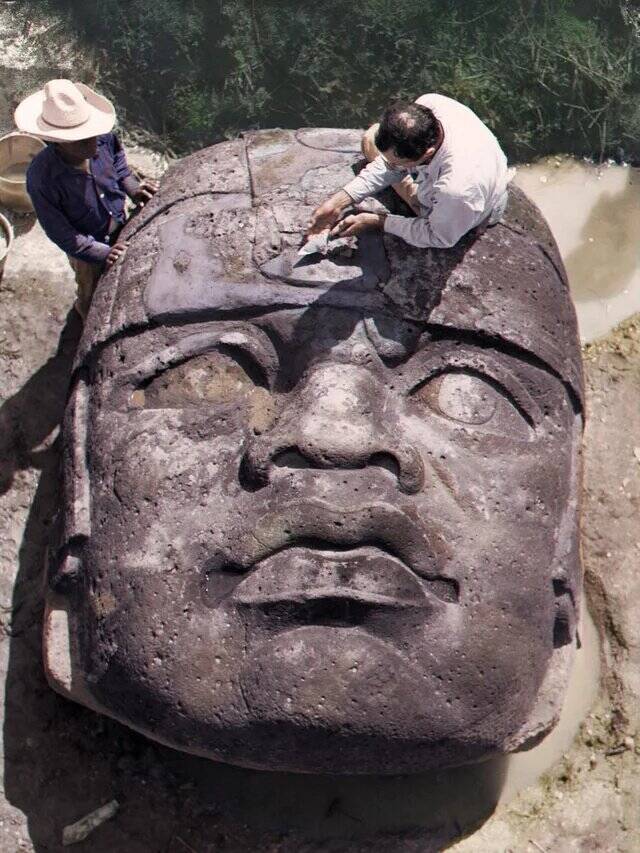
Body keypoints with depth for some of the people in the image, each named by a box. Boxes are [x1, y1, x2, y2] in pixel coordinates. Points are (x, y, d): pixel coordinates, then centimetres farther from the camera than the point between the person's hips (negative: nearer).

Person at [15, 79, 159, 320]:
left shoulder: (105, 139, -29)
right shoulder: (41, 177, -40)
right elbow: (58, 230, -29)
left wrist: (132, 188, -20)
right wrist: (100, 252, -34)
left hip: (120, 223, 4)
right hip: (86, 245, -4)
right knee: (91, 288, 26)